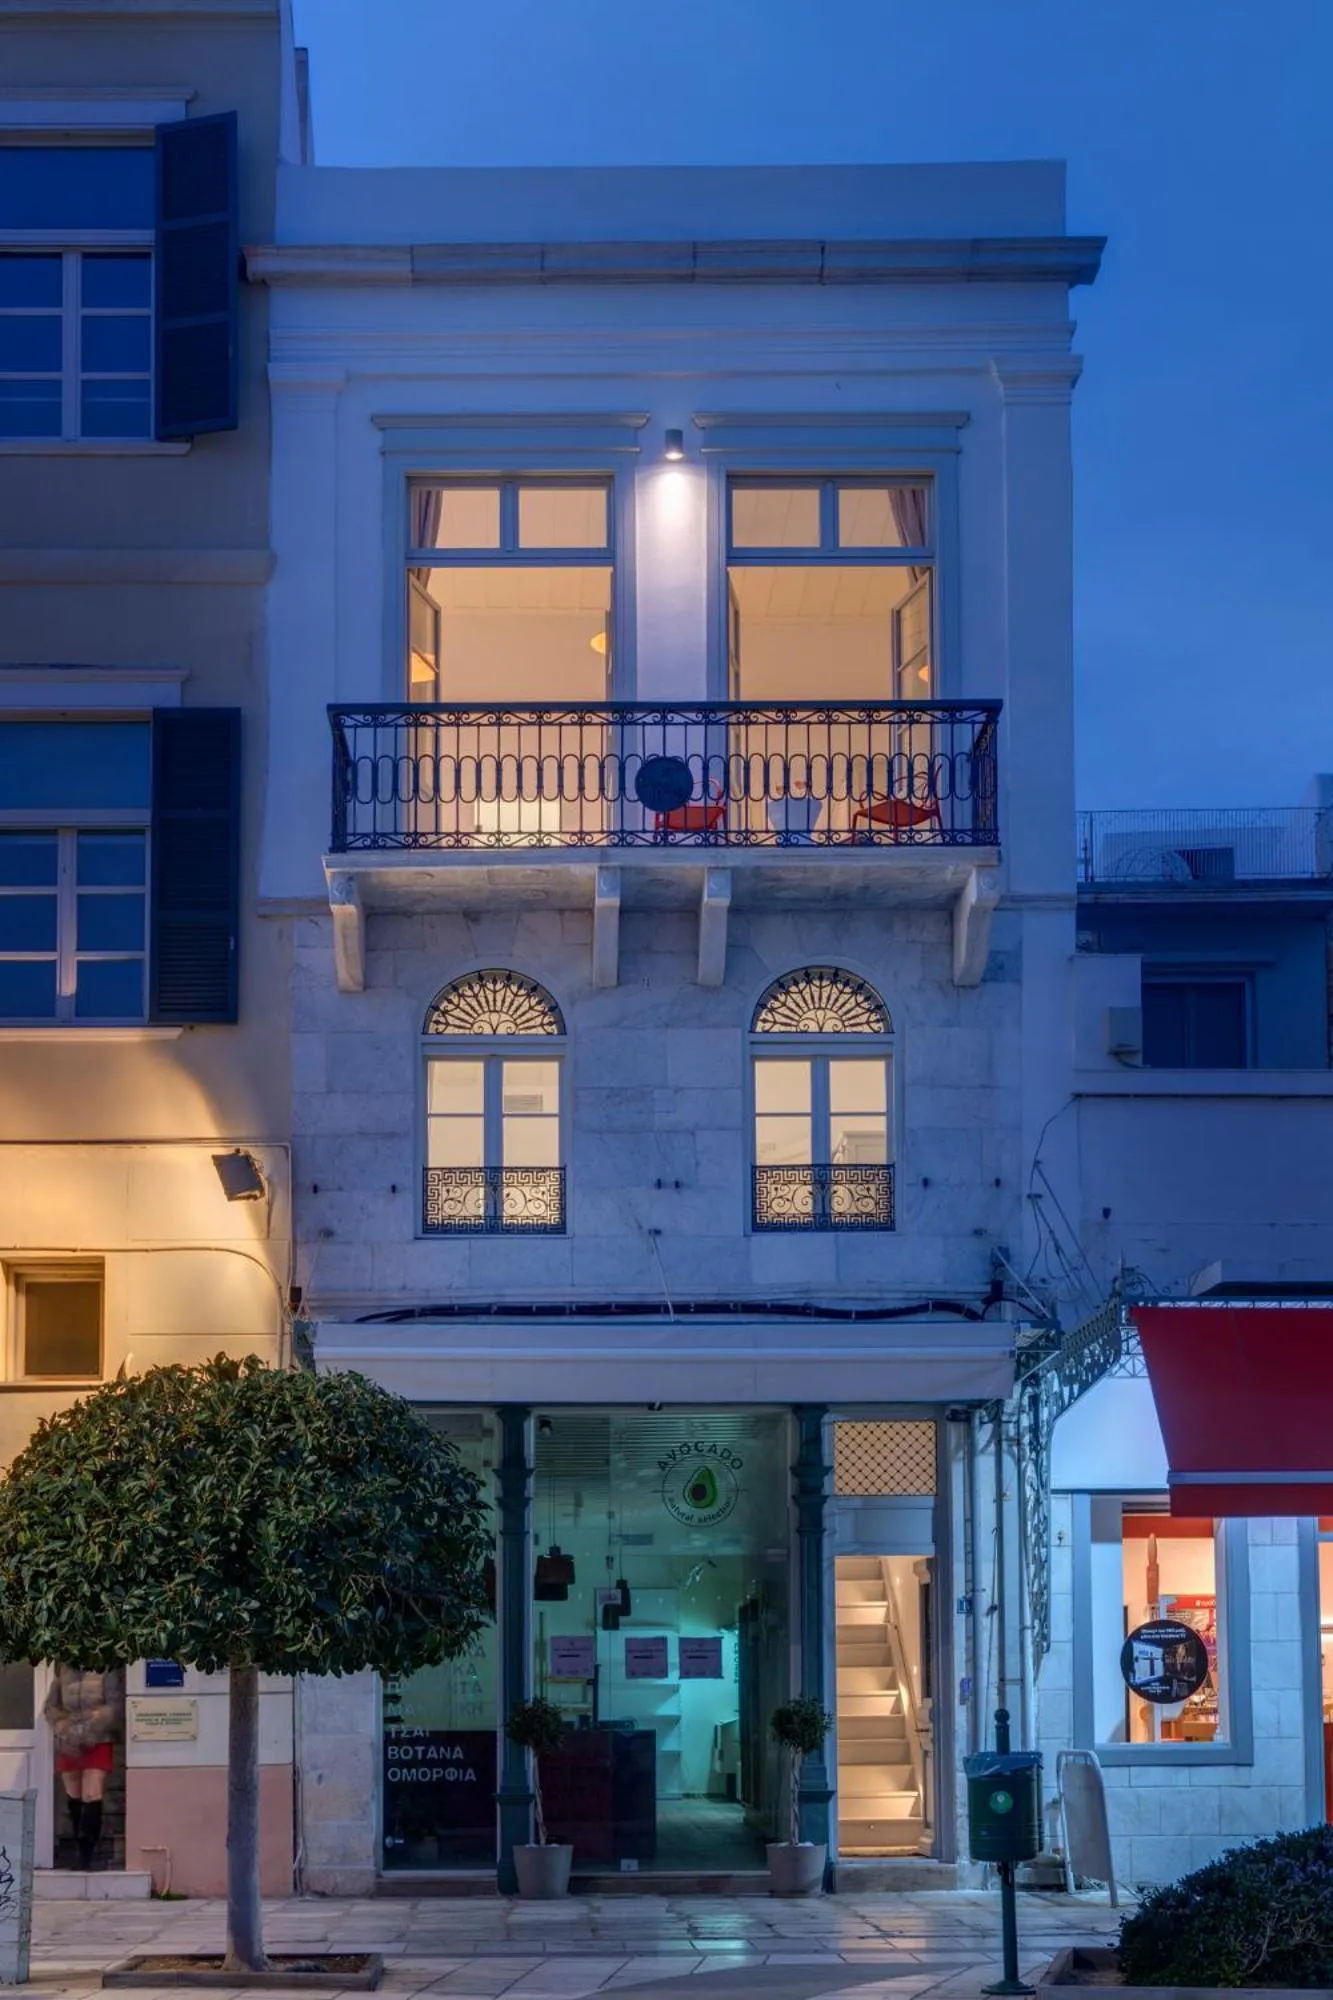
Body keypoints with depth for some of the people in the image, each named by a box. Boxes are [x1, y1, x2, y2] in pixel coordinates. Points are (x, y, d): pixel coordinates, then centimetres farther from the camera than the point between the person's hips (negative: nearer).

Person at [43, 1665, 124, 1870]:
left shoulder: (108, 1667, -4)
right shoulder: (63, 1668, 7)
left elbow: (116, 1706, -11)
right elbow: (51, 1705, 8)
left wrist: (85, 1731, -16)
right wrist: (63, 1730, -10)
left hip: (98, 1742, -4)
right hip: (68, 1745, 4)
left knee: (92, 1797, -13)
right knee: (74, 1798, 9)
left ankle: (86, 1856, -12)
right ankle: (81, 1851, 20)